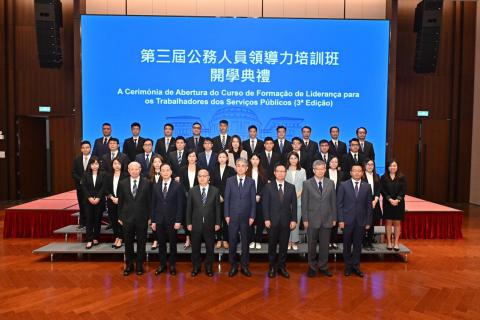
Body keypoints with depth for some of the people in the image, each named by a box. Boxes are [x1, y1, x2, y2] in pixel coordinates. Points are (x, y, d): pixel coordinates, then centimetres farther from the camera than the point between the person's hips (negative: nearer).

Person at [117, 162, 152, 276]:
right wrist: (120, 216, 4)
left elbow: (149, 201, -1)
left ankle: (139, 265, 23)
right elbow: (120, 201, 6)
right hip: (127, 217, 1)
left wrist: (150, 217, -2)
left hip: (142, 217, -1)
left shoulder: (147, 183, -3)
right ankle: (129, 265, 26)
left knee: (141, 242, 8)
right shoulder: (122, 183, 2)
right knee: (128, 242, 11)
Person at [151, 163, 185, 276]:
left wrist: (178, 221, -11)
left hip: (172, 220, -3)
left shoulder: (178, 186, -5)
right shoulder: (156, 186, 6)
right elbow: (153, 205, 7)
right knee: (161, 244, 10)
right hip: (159, 220, 3)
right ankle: (162, 264, 24)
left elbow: (180, 205, -7)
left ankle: (172, 265, 22)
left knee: (173, 243, 8)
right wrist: (153, 220, 3)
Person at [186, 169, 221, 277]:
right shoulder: (192, 191, 1)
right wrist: (189, 223, -2)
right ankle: (196, 267, 29)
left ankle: (209, 268, 27)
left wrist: (217, 223, -3)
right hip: (196, 224, 1)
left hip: (210, 225, 0)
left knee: (210, 248, 10)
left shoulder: (215, 191, -1)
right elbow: (189, 208, 2)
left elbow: (217, 208, 0)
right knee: (195, 248, 12)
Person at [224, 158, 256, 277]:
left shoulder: (251, 181, 2)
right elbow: (226, 199, 2)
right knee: (232, 243, 6)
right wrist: (227, 215, -3)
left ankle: (245, 266, 21)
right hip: (233, 217, 0)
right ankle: (233, 266, 19)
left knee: (245, 243, 9)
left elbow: (253, 200, 1)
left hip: (246, 217, 0)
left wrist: (252, 216, -4)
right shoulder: (230, 180, 2)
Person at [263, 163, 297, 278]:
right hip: (273, 221, -1)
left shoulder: (291, 187, 6)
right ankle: (272, 267, 20)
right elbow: (265, 204, -2)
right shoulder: (268, 187, 1)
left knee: (284, 245, 7)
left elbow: (294, 205, 4)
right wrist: (267, 219, -9)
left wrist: (294, 220, -3)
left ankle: (282, 266, 20)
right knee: (272, 245, 7)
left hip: (286, 221, 1)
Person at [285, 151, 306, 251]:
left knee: (296, 221, 1)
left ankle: (294, 241, 11)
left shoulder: (302, 171, 8)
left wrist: (298, 194, -8)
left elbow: (304, 185, 5)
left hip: (298, 200, 1)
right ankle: (288, 241, 11)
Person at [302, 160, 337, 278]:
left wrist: (334, 218, 4)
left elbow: (333, 201, 7)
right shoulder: (307, 183, -3)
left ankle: (323, 267, 24)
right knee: (312, 245, 8)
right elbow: (304, 203, -4)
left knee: (324, 245, 9)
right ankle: (312, 267, 22)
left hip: (327, 219, 2)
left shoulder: (330, 183, 5)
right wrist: (305, 219, -7)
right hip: (312, 219, -2)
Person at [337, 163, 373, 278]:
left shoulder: (367, 186, 5)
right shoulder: (343, 185, -1)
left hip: (361, 221, 2)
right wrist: (340, 220, -9)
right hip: (347, 220, -1)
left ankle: (356, 266, 22)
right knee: (347, 245, 8)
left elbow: (369, 205, 6)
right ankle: (348, 266, 21)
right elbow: (339, 204, -3)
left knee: (358, 245, 9)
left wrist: (368, 221, 2)